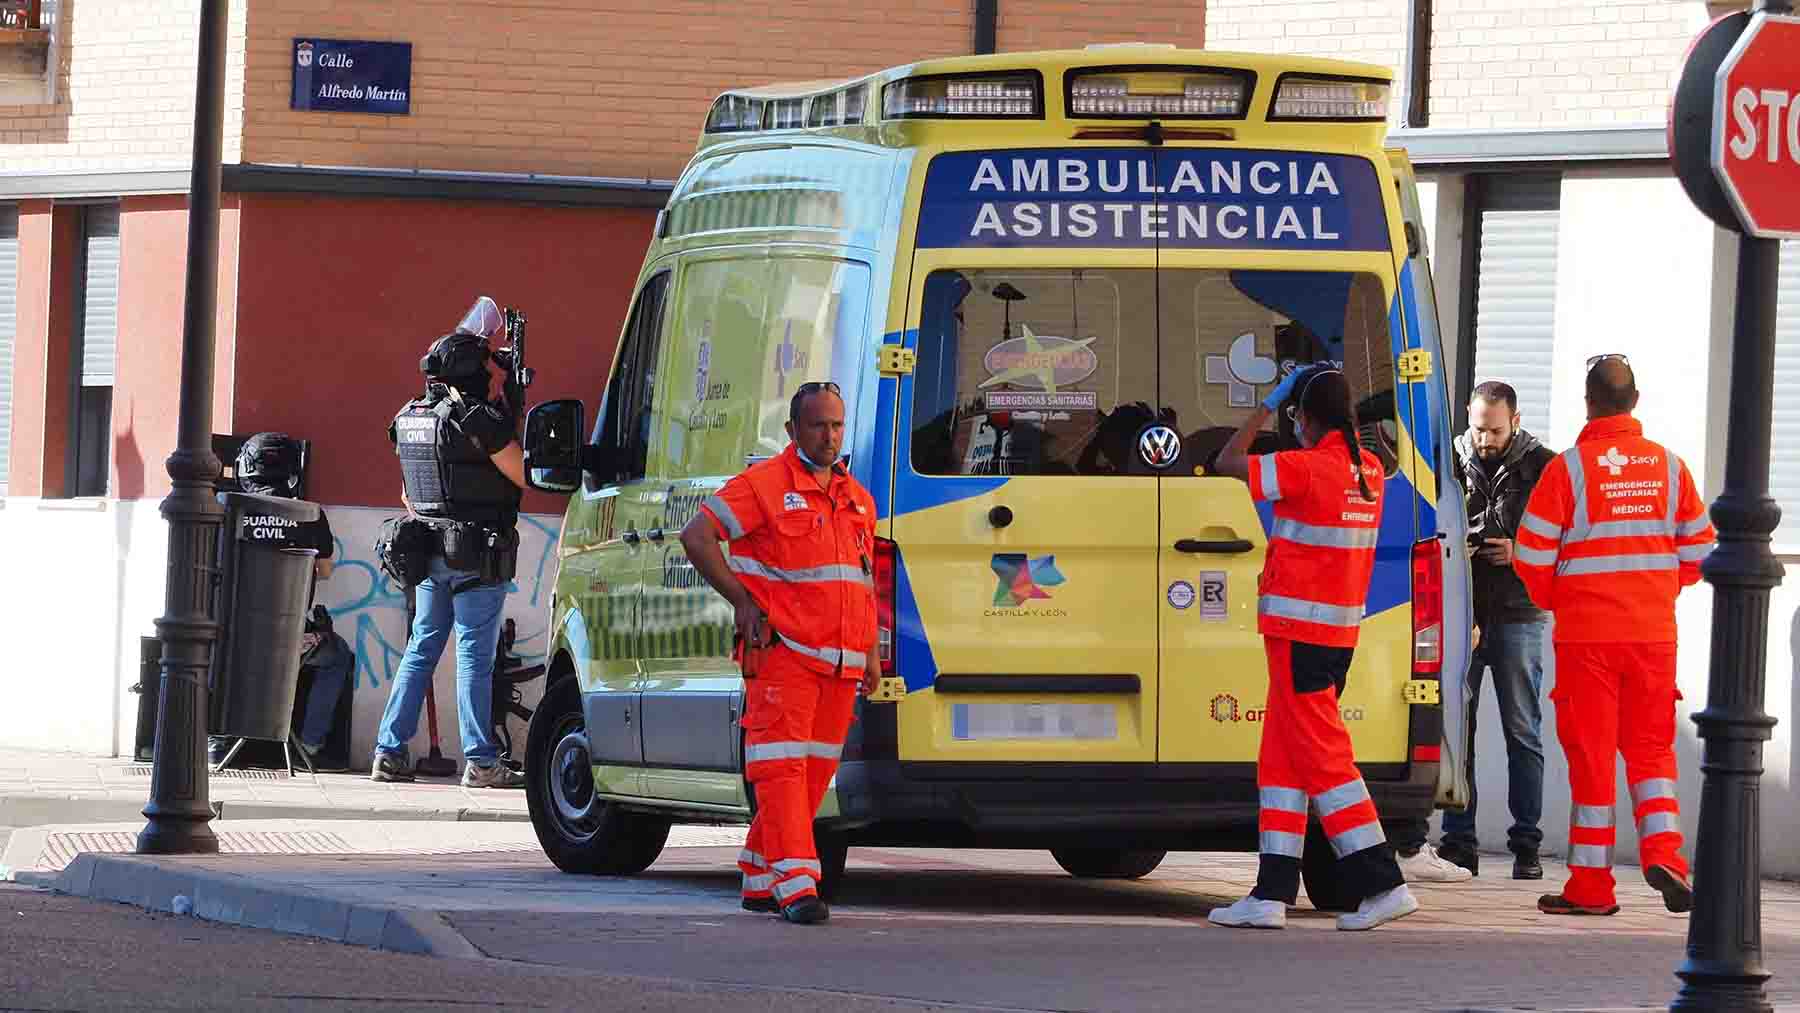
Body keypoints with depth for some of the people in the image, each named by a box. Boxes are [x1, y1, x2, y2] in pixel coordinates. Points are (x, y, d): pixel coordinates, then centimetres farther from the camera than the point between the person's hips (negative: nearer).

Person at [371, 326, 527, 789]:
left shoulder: (409, 418, 11)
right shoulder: (478, 419, -15)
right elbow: (525, 477, -12)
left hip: (430, 555, 7)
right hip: (477, 557, -7)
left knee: (421, 648, 13)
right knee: (475, 654, -4)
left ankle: (389, 751, 11)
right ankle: (480, 761, -4)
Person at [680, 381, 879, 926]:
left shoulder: (857, 499, 18)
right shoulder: (765, 485, -4)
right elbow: (696, 536, -8)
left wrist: (871, 652, 17)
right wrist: (744, 604, -11)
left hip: (840, 660, 7)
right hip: (782, 652, -7)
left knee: (815, 772, 9)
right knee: (782, 766, -13)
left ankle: (759, 879, 19)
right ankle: (796, 885, -21)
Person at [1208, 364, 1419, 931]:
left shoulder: (1306, 468, -16)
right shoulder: (1368, 471, 8)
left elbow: (1229, 463, -8)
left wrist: (1269, 405, 0)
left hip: (1298, 630, -9)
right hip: (1341, 628, 9)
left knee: (1322, 755, -7)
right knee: (1282, 756, 11)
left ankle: (1382, 884, -11)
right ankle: (1272, 894, 9)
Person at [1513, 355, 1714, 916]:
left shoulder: (1569, 468, -9)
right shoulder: (1668, 465, 2)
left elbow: (1531, 556, -9)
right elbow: (1699, 550, 7)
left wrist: (1552, 599, 11)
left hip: (1586, 635, -3)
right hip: (1654, 632, 3)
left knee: (1590, 753, 3)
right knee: (1650, 746, 14)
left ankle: (1591, 885, 6)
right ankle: (1662, 850, -6)